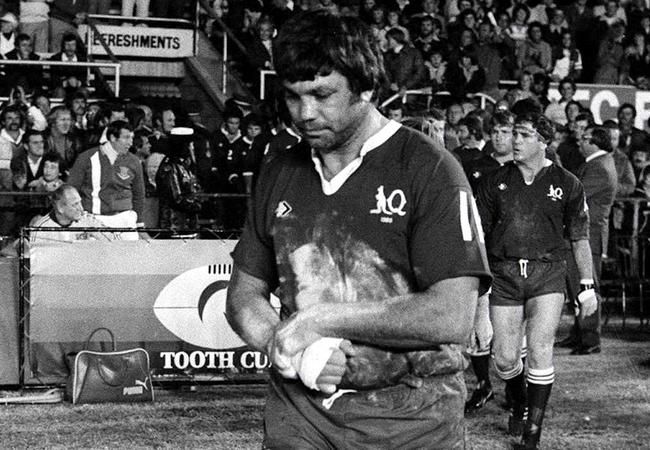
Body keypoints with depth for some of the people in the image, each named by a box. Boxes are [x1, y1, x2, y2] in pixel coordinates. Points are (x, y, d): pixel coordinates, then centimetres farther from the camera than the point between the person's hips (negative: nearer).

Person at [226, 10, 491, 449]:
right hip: (298, 413, 4)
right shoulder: (278, 174, 7)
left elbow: (451, 317, -18)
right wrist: (291, 351, -10)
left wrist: (321, 319, -15)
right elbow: (244, 295, 10)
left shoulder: (429, 169, -10)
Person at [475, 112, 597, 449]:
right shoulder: (494, 182, 7)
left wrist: (587, 287, 4)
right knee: (504, 359, 1)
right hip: (503, 274, 2)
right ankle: (518, 405, 33)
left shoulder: (566, 184, 4)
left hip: (547, 273, -2)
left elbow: (580, 238, 8)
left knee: (540, 351, -14)